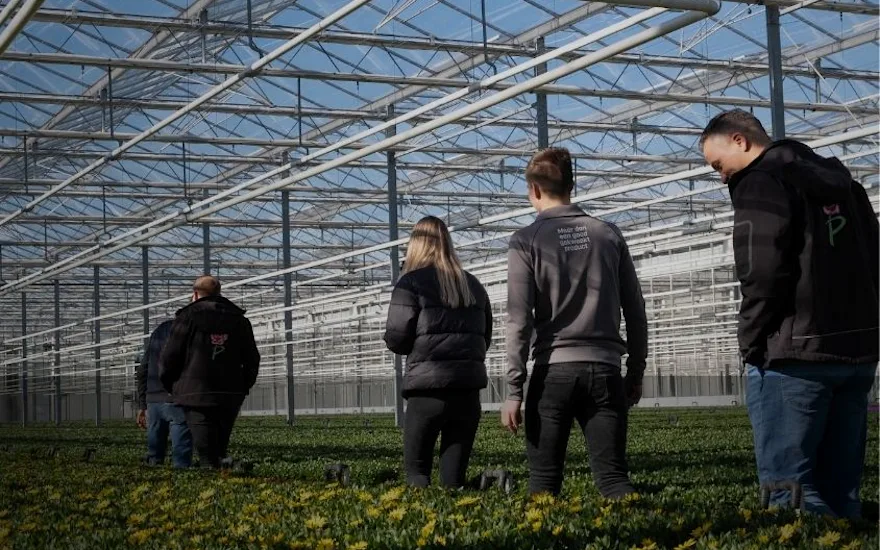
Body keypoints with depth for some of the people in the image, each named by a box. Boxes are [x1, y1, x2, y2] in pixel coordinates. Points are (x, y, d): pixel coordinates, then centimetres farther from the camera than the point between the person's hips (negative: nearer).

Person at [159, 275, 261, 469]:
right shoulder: (239, 320, 11)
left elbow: (169, 357, -3)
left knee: (207, 453, -6)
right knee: (220, 448, 14)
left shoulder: (187, 318, -2)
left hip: (196, 396, -4)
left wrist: (169, 386, 13)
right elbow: (252, 360, 12)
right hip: (231, 397, 4)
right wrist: (243, 387, 21)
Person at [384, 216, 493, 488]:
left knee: (416, 468, 8)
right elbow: (485, 338, 18)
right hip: (468, 387, 4)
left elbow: (396, 340, -7)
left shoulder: (411, 283, -4)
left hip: (428, 387, -4)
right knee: (454, 472, 8)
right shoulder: (473, 285, 13)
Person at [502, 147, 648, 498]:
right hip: (605, 371, 3)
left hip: (553, 371, -3)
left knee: (544, 482, 5)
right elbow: (635, 311, 11)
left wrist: (513, 391, -5)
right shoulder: (609, 235, 10)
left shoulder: (527, 241, 0)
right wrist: (636, 374, 20)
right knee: (612, 478, 2)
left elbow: (520, 320, -7)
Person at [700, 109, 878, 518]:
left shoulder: (762, 181, -6)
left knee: (789, 484, -7)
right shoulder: (840, 180, 20)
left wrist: (752, 344, -7)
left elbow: (763, 273, -17)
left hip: (795, 355, -8)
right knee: (840, 488, 11)